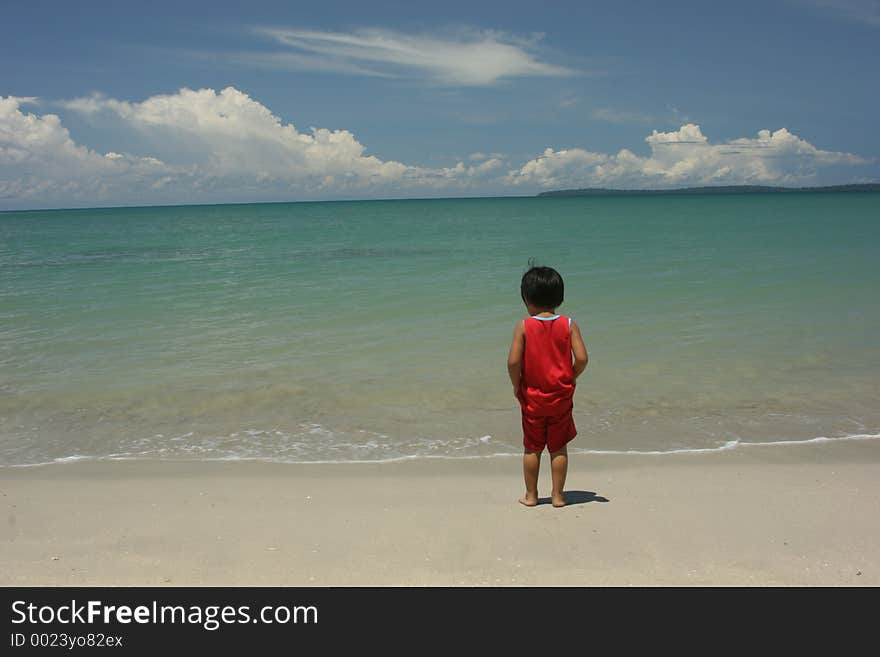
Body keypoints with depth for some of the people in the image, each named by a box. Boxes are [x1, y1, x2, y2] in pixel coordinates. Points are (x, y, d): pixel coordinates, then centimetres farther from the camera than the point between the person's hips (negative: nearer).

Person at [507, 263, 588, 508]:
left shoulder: (524, 326, -11)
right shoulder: (569, 325, -6)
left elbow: (513, 361, -18)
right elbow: (581, 358, -14)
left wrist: (516, 386, -2)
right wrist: (571, 378, 4)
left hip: (532, 398, -1)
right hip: (561, 398, 1)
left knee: (531, 448, 12)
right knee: (559, 448, 13)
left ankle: (531, 495, 22)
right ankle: (558, 495, 20)